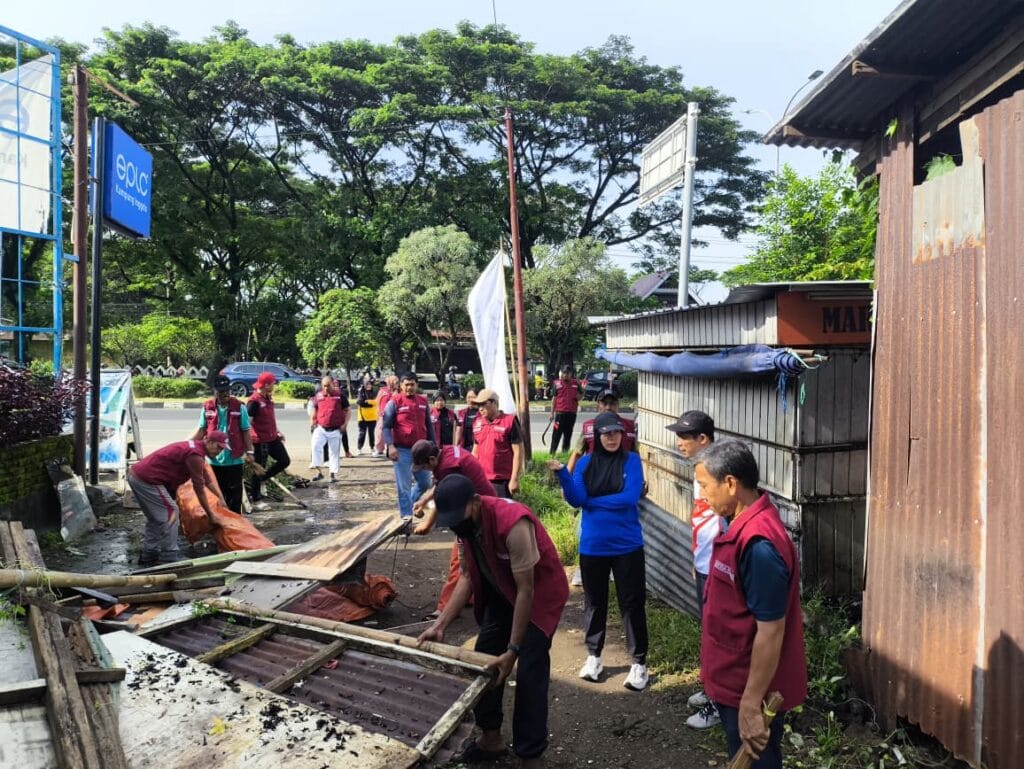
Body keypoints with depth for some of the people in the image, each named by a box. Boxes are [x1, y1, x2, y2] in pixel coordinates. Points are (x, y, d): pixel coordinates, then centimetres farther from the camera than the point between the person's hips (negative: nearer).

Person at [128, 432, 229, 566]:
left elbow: (207, 477, 22)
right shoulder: (195, 454, -18)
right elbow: (199, 487, -15)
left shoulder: (194, 446, 13)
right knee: (171, 512, -8)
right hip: (147, 480, -11)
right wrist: (210, 514, -7)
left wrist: (221, 497, 22)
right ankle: (169, 557, -6)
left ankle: (149, 555, 26)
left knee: (156, 517, 19)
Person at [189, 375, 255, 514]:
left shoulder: (239, 407, -5)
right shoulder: (207, 407, 0)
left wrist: (249, 452, -6)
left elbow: (246, 431, -2)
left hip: (234, 459, -2)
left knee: (234, 492, 6)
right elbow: (201, 430, 8)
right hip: (214, 459, 2)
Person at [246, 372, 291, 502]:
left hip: (273, 438, 9)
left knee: (285, 461, 14)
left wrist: (277, 432, 22)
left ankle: (261, 479, 26)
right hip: (260, 441, -9)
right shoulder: (254, 401, -20)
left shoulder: (268, 398, 8)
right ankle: (254, 495, 17)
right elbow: (247, 422, -21)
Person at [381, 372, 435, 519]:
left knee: (425, 483, 12)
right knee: (404, 487, 0)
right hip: (402, 450, -5)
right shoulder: (394, 402, -6)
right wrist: (390, 446, -21)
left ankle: (408, 505, 33)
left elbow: (429, 425, 16)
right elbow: (386, 426, -9)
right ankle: (406, 516, 9)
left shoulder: (423, 402, 9)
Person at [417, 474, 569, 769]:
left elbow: (526, 590, -31)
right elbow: (467, 577, -5)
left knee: (529, 673, -11)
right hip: (503, 593, 8)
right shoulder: (466, 523, -13)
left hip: (540, 593, -7)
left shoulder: (513, 523, -37)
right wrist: (440, 625, -12)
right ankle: (491, 738, 29)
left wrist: (513, 650, -29)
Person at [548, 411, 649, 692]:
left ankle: (639, 662, 18)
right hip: (592, 546, 2)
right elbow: (576, 500, -11)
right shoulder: (585, 463, 0)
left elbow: (630, 498, -17)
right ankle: (593, 656, 31)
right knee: (594, 601, 15)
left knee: (632, 602, 5)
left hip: (627, 545, -2)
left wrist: (592, 502, -10)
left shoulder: (631, 461, -6)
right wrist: (561, 473, -26)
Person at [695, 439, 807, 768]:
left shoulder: (759, 543, -30)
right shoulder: (742, 523, 2)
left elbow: (771, 631, -27)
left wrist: (751, 704, -22)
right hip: (734, 679, 9)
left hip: (751, 689, -9)